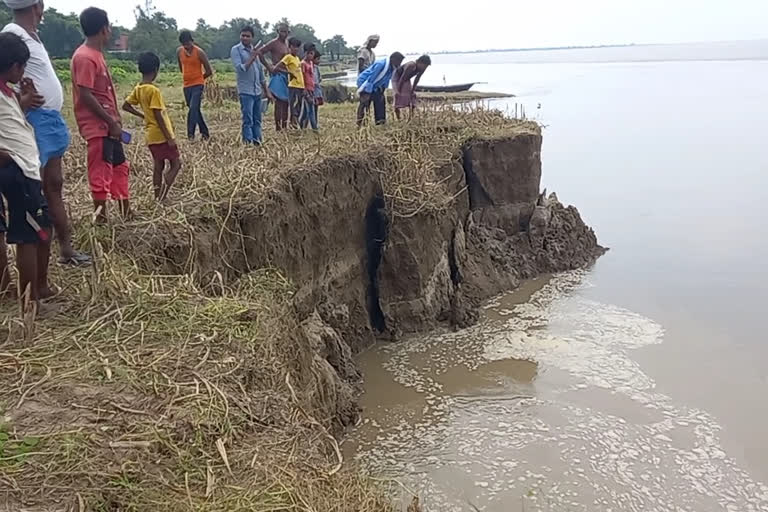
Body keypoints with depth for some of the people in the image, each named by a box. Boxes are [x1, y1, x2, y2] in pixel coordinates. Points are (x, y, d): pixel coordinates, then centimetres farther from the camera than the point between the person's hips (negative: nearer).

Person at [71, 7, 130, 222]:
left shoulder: (97, 54, 12)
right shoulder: (84, 57, -17)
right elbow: (86, 96, -21)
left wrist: (115, 118, 15)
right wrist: (111, 121, -19)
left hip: (108, 125, 10)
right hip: (97, 126, -10)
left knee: (120, 167, 16)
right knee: (101, 173, -3)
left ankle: (126, 214, 25)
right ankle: (101, 219, 5)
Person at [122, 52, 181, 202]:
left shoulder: (138, 89, 6)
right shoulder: (154, 90, -18)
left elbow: (126, 106, 14)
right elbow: (158, 116, -21)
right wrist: (169, 137, -19)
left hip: (151, 136, 8)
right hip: (161, 135, -8)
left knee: (158, 165, 13)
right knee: (176, 163, -1)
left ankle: (158, 197, 15)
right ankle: (162, 197, -12)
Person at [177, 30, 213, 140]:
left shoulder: (199, 52, -9)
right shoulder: (179, 51, 5)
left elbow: (209, 71, -4)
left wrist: (198, 78, 8)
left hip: (198, 85, -6)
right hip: (186, 86, 6)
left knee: (193, 110, -17)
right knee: (196, 110, 11)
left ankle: (190, 135, -21)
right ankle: (205, 133, 22)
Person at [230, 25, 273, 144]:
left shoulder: (254, 50, 14)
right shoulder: (236, 50, -4)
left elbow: (261, 71, 20)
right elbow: (240, 69, -16)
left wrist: (267, 91, 19)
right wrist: (252, 57, -18)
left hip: (257, 91, 6)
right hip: (245, 91, -6)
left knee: (257, 120, 8)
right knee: (248, 120, -9)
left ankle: (258, 142, 13)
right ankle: (248, 142, -8)